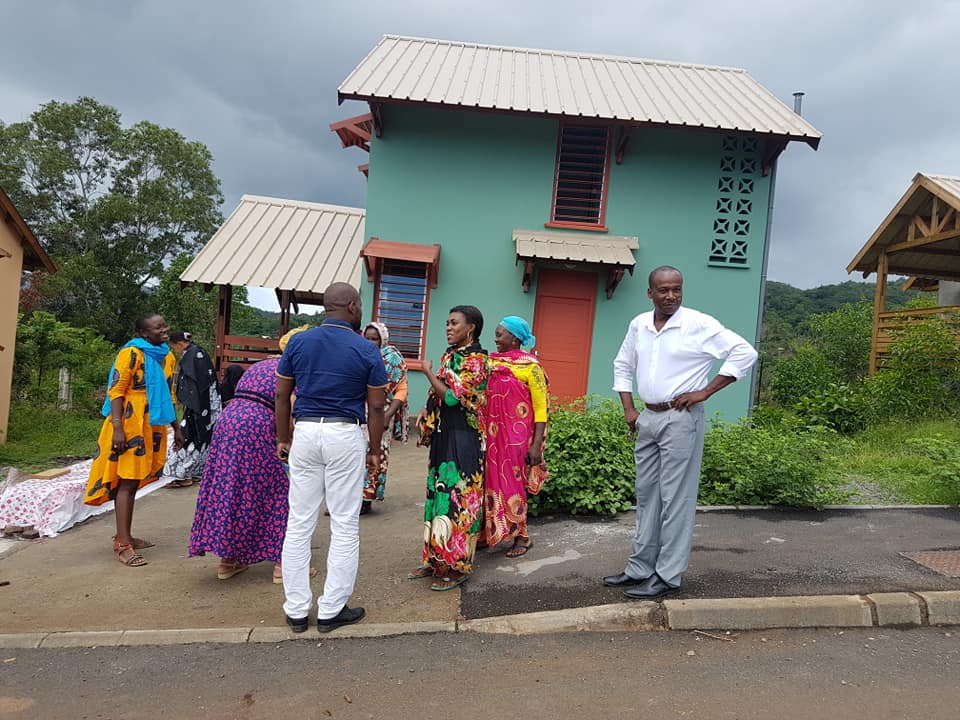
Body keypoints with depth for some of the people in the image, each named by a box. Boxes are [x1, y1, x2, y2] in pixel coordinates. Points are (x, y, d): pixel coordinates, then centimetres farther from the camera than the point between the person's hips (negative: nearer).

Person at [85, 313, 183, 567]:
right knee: (127, 481, -5)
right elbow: (116, 391, -15)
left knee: (133, 481, 14)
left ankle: (124, 535, 24)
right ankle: (123, 544, -2)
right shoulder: (131, 353, -11)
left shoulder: (167, 356, 12)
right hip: (130, 425, -7)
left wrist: (176, 427, 20)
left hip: (153, 427, 7)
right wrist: (117, 428, -23)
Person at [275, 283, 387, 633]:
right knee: (344, 526, 7)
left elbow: (282, 395, 7)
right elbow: (376, 406, -3)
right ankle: (331, 610, 14)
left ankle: (296, 611, 19)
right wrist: (374, 450, 7)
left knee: (299, 523, 10)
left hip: (305, 433, 4)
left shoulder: (298, 342, 5)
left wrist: (282, 439, 16)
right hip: (345, 436, -3)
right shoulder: (366, 350, -4)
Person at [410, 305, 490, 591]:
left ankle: (457, 566, 7)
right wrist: (427, 415, 8)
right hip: (443, 437, 9)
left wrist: (428, 372, -9)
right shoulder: (450, 356, 14)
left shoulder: (475, 360, -12)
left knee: (456, 500, -3)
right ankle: (436, 559, 23)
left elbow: (451, 396, -20)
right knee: (439, 495, 12)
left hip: (462, 439, -9)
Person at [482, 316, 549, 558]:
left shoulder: (530, 366, -7)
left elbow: (540, 408, -9)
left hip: (516, 436, -5)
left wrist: (536, 445, -13)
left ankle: (521, 536, 19)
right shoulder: (491, 362, 8)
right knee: (492, 481, 9)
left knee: (511, 483, 3)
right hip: (491, 435, 5)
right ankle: (489, 532, 22)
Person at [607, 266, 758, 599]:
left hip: (680, 419, -6)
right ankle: (640, 568, 24)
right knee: (646, 496, 13)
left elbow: (745, 353, -12)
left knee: (675, 499, -1)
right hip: (647, 418, 6)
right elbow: (622, 367, 18)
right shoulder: (639, 325, 6)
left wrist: (705, 392, -13)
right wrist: (628, 410, 8)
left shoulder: (699, 324, -10)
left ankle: (668, 576, 9)